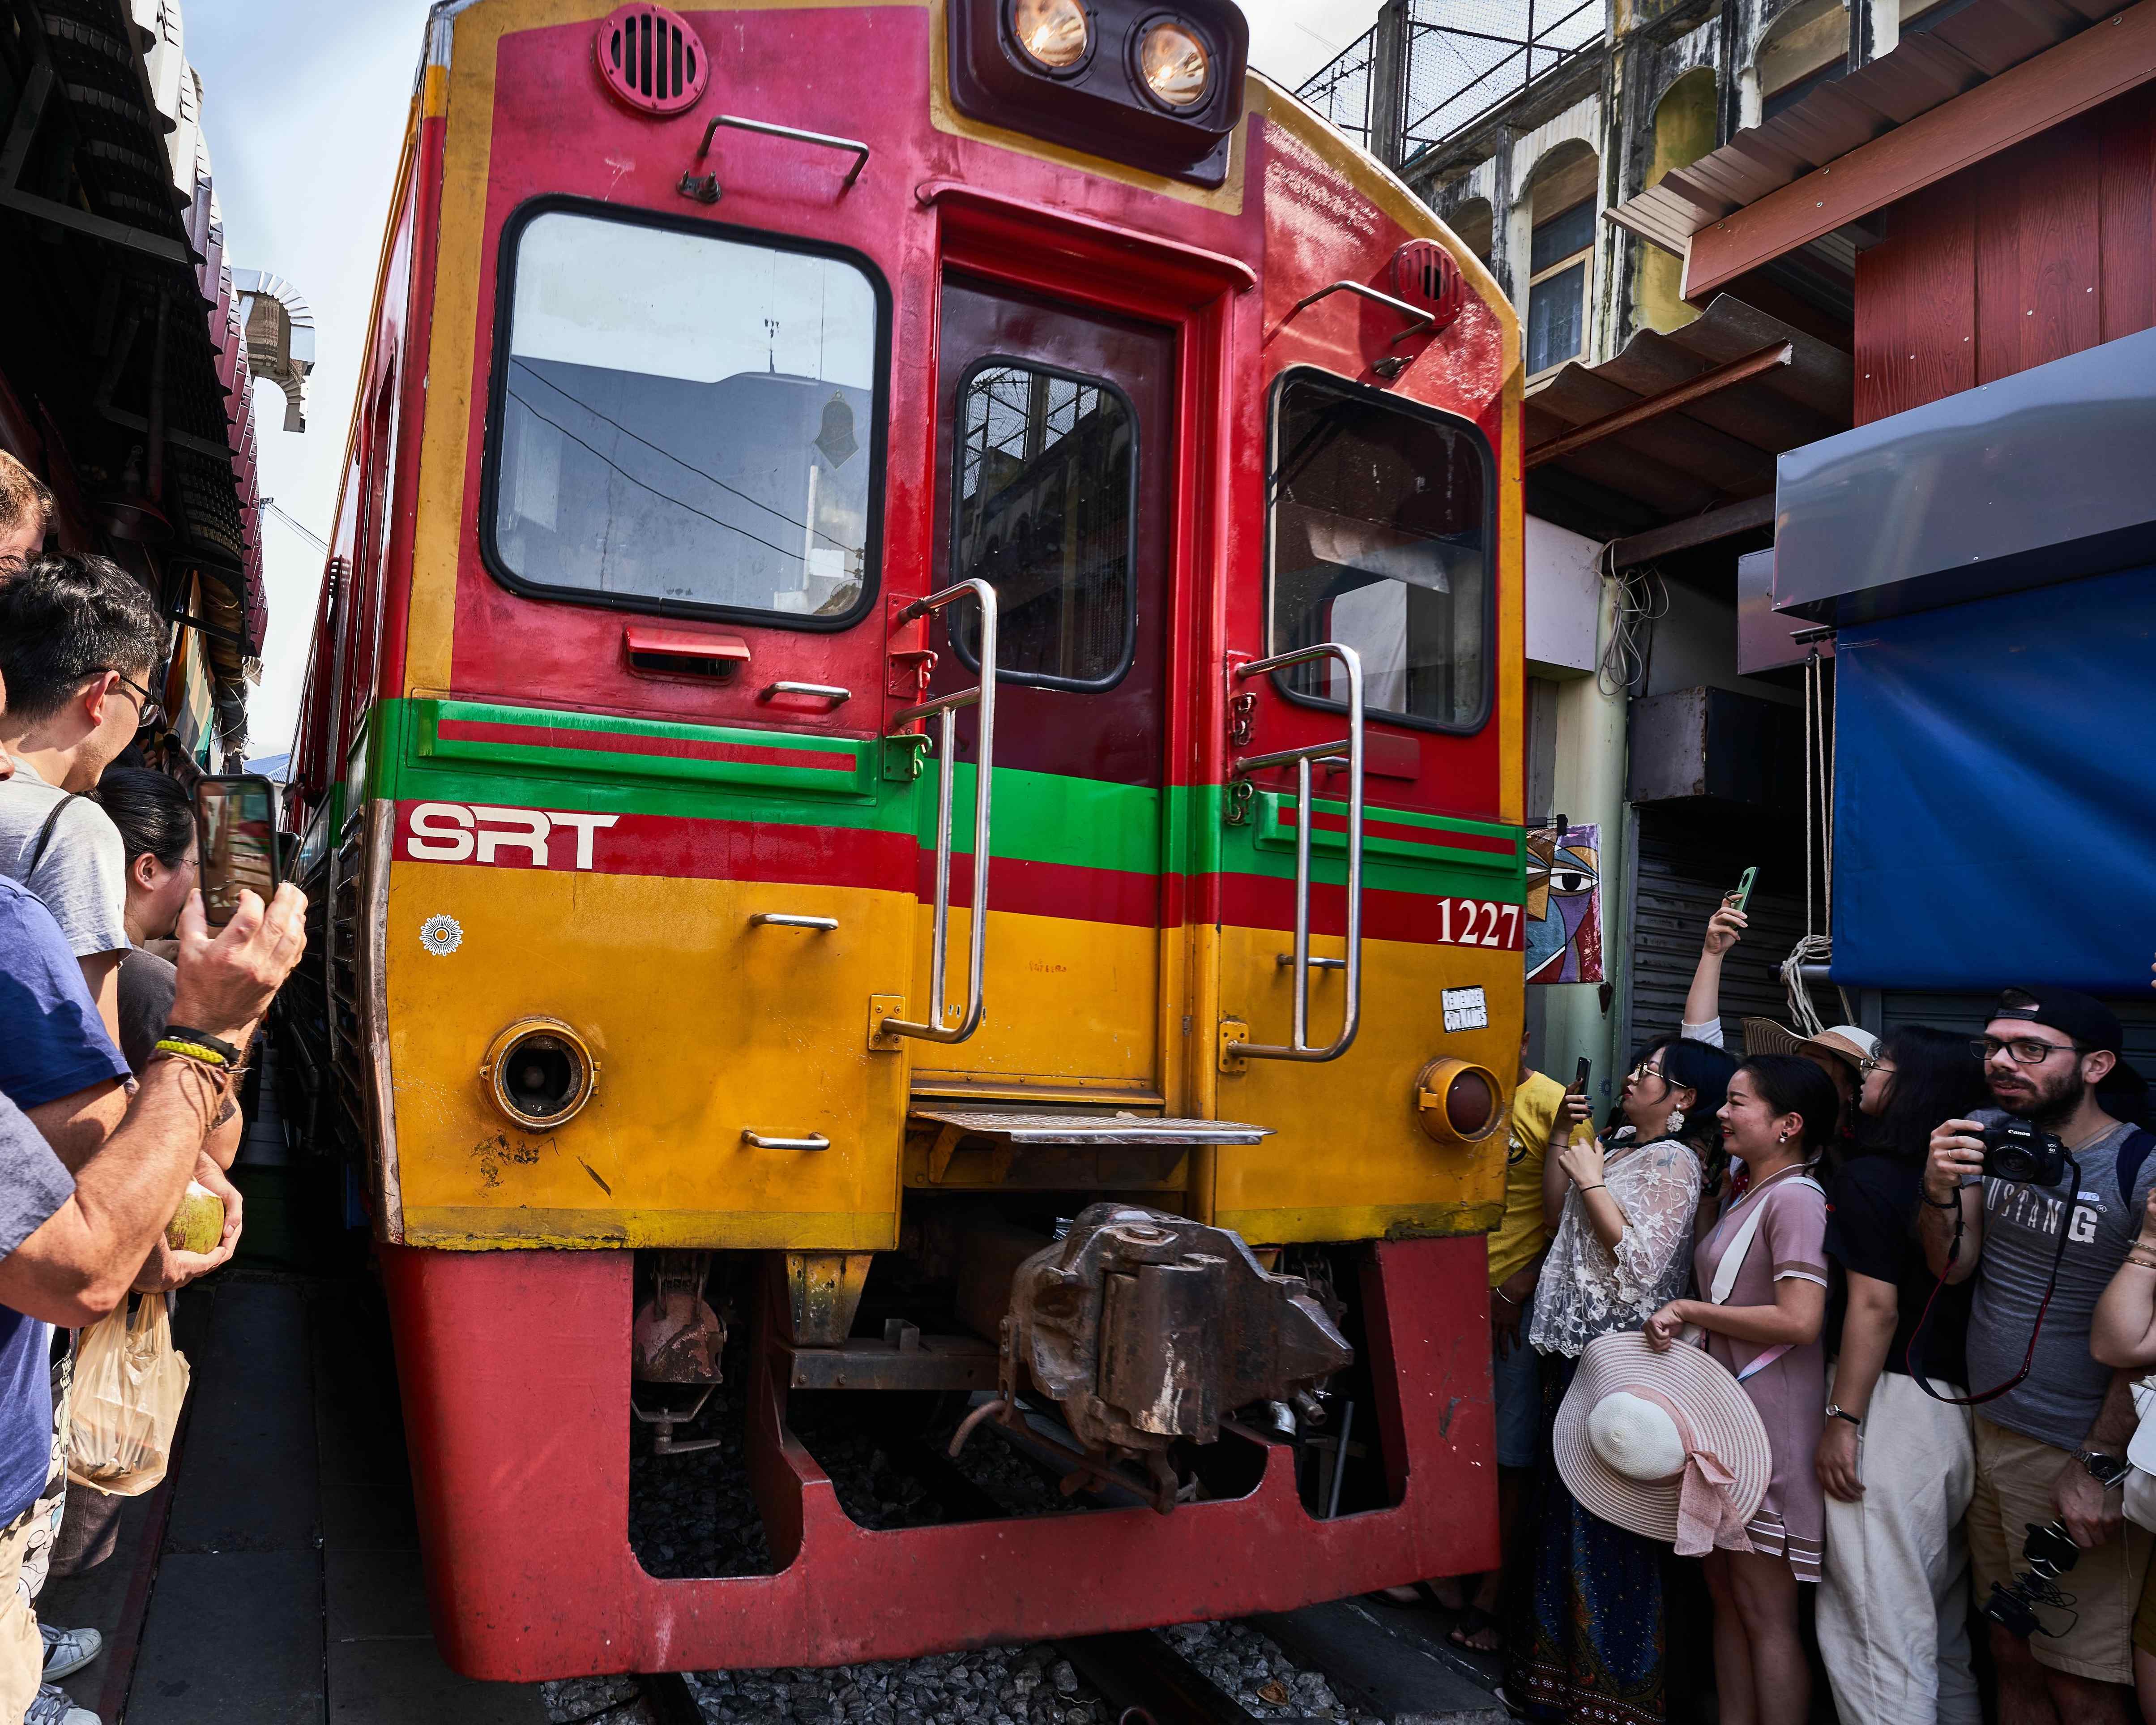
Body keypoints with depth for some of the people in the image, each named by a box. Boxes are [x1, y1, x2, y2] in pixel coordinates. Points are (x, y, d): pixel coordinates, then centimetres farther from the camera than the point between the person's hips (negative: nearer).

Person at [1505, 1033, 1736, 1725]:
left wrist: (1591, 1180, -16)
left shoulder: (1674, 1163, -13)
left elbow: (1640, 1263, -21)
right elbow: (1555, 1207, 15)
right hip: (1574, 1346, 9)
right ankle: (1560, 1658, 32)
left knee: (1604, 1515, 0)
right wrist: (1566, 1138, 6)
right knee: (1561, 1504, 17)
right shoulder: (1616, 1143, 12)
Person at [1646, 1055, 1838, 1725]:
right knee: (1726, 1592, 16)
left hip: (1769, 1420, -9)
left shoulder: (1795, 1199, -15)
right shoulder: (1745, 1197, 15)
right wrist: (1684, 1321, 6)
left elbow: (1799, 1321, -24)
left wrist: (1688, 1310, -17)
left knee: (1765, 1610, 0)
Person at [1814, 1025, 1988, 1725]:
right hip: (1960, 1405, 8)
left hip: (1892, 1400, -8)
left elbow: (1874, 1307, -17)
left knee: (1877, 1616, 0)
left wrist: (1843, 1419, -15)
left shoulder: (1866, 1177, -13)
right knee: (1943, 1620, 20)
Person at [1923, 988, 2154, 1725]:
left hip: (2077, 1456, -5)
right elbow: (1952, 1267, -1)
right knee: (2012, 1658, 17)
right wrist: (1939, 1191, -21)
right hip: (1987, 1434, 5)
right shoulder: (1988, 1133, 2)